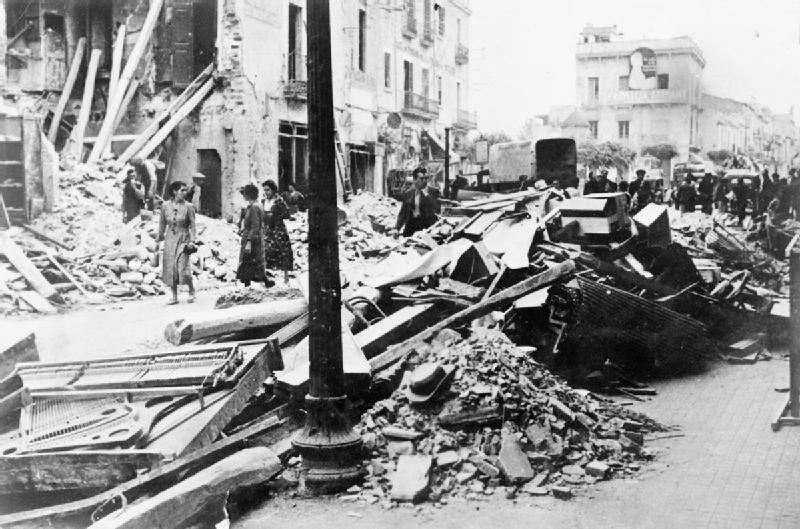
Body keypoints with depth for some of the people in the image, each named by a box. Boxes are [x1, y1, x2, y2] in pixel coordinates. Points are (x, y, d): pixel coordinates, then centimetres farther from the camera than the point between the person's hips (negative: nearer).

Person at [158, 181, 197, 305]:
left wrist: (192, 240, -10)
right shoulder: (165, 205, 0)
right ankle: (174, 297, 15)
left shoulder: (188, 206, -6)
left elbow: (193, 225, -3)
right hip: (170, 239, 3)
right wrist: (160, 237, 16)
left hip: (183, 240, -3)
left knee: (183, 268, -13)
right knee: (170, 269, 4)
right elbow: (162, 223, 12)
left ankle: (191, 291, 10)